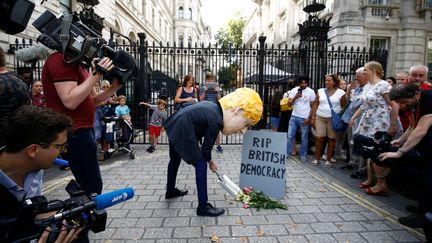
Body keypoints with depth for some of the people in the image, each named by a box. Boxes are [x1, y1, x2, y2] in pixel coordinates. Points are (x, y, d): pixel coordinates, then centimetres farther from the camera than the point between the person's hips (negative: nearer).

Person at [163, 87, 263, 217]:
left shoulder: (214, 108, 5)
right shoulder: (216, 121, -21)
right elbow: (206, 147, -11)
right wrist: (210, 161, 9)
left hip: (173, 126, 11)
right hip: (182, 132, -10)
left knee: (175, 160, 27)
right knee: (200, 164, -3)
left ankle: (170, 191, 49)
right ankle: (203, 207, 5)